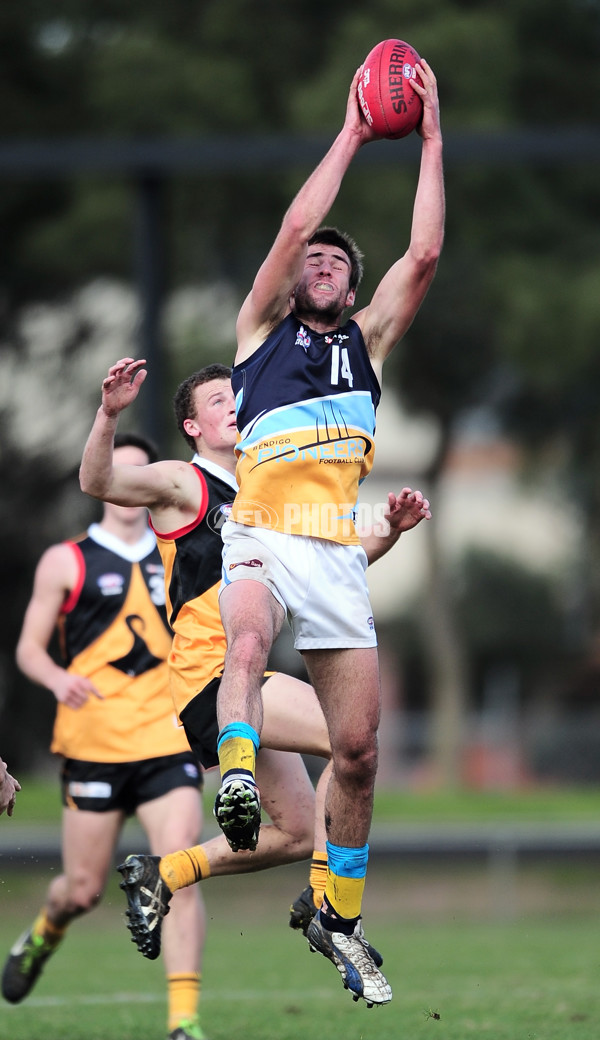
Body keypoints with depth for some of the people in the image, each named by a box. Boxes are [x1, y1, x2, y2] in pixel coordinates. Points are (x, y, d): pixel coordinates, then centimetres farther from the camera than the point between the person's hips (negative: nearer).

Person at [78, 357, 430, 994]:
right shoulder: (181, 483, 0)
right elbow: (97, 483, -17)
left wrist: (390, 530, 9)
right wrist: (110, 413, -33)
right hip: (210, 674, -9)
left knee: (299, 834, 10)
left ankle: (162, 874, 21)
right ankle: (325, 905, -22)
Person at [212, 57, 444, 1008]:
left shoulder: (368, 341, 21)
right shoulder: (263, 326, 15)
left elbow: (423, 255, 10)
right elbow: (294, 228, 2)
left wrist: (431, 139, 9)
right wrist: (352, 134, 8)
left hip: (338, 554, 3)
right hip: (261, 537, -3)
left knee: (358, 747, 1)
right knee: (246, 641, -38)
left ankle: (340, 919, 13)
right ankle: (237, 774, -59)